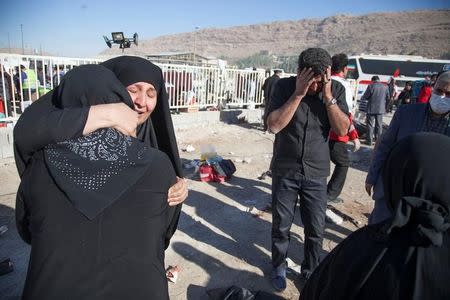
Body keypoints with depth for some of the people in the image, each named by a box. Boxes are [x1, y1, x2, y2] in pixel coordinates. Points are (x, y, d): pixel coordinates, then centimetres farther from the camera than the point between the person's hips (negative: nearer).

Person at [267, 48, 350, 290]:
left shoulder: (336, 89, -5)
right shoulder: (285, 86, -10)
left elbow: (342, 129, -11)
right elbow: (273, 125, -20)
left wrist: (328, 96, -21)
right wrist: (298, 94, -25)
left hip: (317, 173, 1)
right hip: (284, 170, -1)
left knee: (316, 229, 11)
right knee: (281, 225, 12)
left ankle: (311, 271, 35)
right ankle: (279, 268, 36)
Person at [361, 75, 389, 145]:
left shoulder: (371, 86, -11)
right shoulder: (385, 87, 4)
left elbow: (365, 97, -9)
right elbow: (388, 98, 10)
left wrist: (362, 99, 12)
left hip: (371, 109, -4)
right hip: (381, 109, 4)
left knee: (370, 125, 2)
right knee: (379, 125, 14)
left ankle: (369, 141, 3)